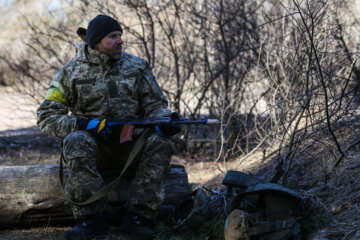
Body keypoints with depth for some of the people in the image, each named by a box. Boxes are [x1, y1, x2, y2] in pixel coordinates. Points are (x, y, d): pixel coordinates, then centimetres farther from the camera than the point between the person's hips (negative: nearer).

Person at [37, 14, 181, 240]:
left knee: (159, 143, -29)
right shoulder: (72, 71, 2)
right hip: (94, 144, -2)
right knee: (76, 142, -36)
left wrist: (164, 120, -19)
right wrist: (84, 124, -18)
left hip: (131, 145, 2)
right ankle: (92, 217, -31)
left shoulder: (137, 66, 7)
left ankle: (139, 215, -24)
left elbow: (155, 104, 7)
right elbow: (47, 115, -1)